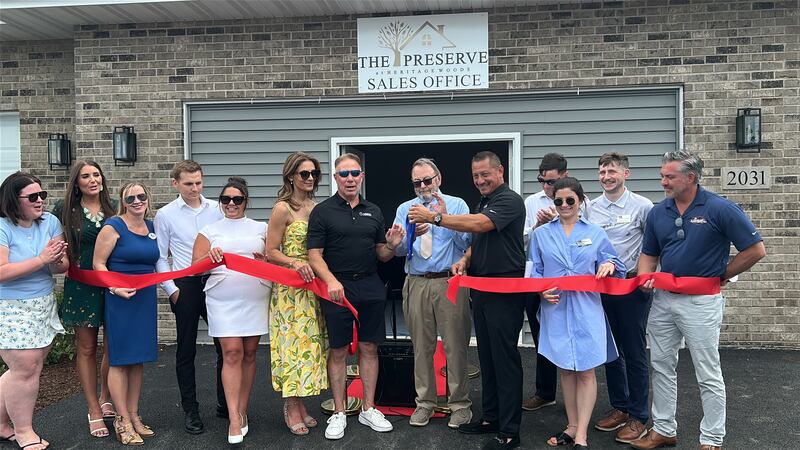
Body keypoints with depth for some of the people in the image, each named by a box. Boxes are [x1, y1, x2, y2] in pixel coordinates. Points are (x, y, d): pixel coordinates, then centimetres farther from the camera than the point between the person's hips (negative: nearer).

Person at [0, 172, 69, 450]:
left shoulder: (50, 222, 2)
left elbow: (63, 266, 3)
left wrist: (56, 261, -20)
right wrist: (41, 259, -22)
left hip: (44, 307, 6)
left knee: (29, 369, 12)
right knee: (25, 369, -4)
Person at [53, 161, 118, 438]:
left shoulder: (115, 208, 5)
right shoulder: (64, 209, 1)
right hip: (82, 287, -1)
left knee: (113, 345, 7)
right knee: (86, 347, 6)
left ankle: (106, 400, 28)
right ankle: (94, 411, 16)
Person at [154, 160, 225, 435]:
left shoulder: (217, 209, 5)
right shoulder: (166, 214, 1)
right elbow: (160, 257, 3)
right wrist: (171, 289, -3)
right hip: (186, 286, -1)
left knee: (225, 346, 5)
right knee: (186, 351, 7)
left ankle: (225, 404, 21)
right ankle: (190, 410, 19)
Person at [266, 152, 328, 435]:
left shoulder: (317, 208, 10)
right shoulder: (283, 208, -8)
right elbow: (271, 252, -9)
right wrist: (295, 263, -23)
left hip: (314, 285, 6)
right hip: (290, 287, -6)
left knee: (309, 342, 8)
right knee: (293, 343, -2)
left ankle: (300, 403, 19)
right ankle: (291, 407, 9)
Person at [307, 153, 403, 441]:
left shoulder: (373, 212, 12)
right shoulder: (322, 211, 0)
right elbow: (314, 255, -6)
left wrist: (391, 246, -7)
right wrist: (331, 280, -22)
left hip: (371, 288, 4)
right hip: (337, 288, -3)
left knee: (369, 348, 9)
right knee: (338, 351, 4)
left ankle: (368, 409, 22)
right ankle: (339, 413, 17)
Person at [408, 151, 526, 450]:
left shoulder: (510, 200, -12)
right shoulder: (482, 203, 17)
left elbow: (480, 225, -28)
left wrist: (434, 217, -28)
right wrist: (464, 260, 3)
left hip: (505, 291, -9)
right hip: (481, 288, 9)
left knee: (505, 358, -5)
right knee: (486, 356, 15)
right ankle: (491, 417, 27)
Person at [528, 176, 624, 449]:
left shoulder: (595, 234, 6)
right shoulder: (541, 234, 7)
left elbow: (611, 264, 8)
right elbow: (534, 271, 7)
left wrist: (609, 265, -15)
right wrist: (541, 290, -12)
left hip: (586, 310, -1)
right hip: (555, 309, 1)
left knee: (586, 372, 0)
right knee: (565, 370, 11)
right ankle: (572, 427, 23)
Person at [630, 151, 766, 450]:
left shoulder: (720, 209, -12)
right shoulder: (658, 212, 3)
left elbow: (756, 250, -8)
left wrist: (721, 276, -3)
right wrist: (645, 278, -8)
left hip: (701, 302, -6)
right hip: (663, 299, 6)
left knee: (708, 375, 4)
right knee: (661, 367, 14)